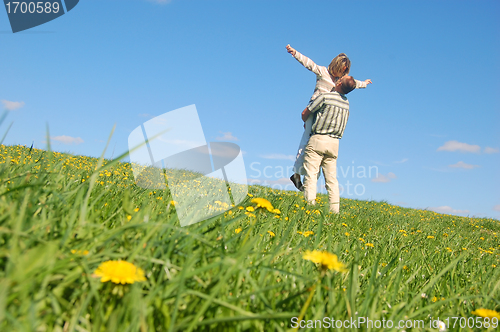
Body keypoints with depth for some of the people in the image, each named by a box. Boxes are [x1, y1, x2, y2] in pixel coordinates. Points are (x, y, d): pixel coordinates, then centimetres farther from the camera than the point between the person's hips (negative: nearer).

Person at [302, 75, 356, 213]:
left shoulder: (325, 97, -7)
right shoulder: (346, 103, 12)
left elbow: (305, 113, 2)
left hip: (318, 140, -6)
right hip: (334, 143, 6)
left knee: (311, 175, -9)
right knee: (331, 178, 6)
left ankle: (309, 206, -17)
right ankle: (334, 210, 2)